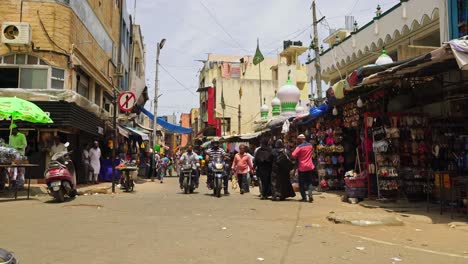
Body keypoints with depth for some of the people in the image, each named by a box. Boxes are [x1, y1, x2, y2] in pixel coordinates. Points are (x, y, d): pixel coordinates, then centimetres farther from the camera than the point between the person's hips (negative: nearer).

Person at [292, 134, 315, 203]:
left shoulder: (299, 147, -14)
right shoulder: (310, 145, 6)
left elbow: (293, 155, -21)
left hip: (302, 167, -5)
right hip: (310, 166, 5)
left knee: (301, 183, 6)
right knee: (309, 182, 12)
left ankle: (304, 197, 4)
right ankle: (310, 195, -8)